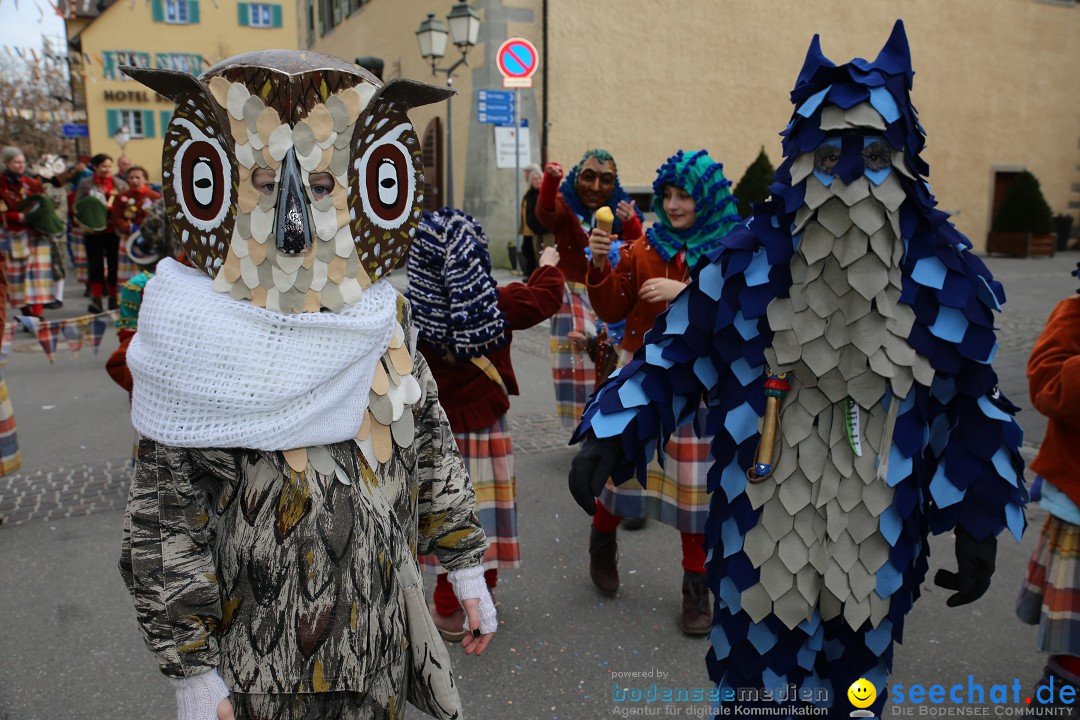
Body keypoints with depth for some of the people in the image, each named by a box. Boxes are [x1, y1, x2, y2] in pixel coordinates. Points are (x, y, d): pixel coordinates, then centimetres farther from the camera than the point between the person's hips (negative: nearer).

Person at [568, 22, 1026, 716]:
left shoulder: (944, 276, -5)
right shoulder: (745, 261, -10)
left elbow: (971, 406, 5)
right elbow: (672, 359, -3)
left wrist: (978, 526, 6)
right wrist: (611, 439, -16)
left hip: (878, 543, 2)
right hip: (760, 536, -1)